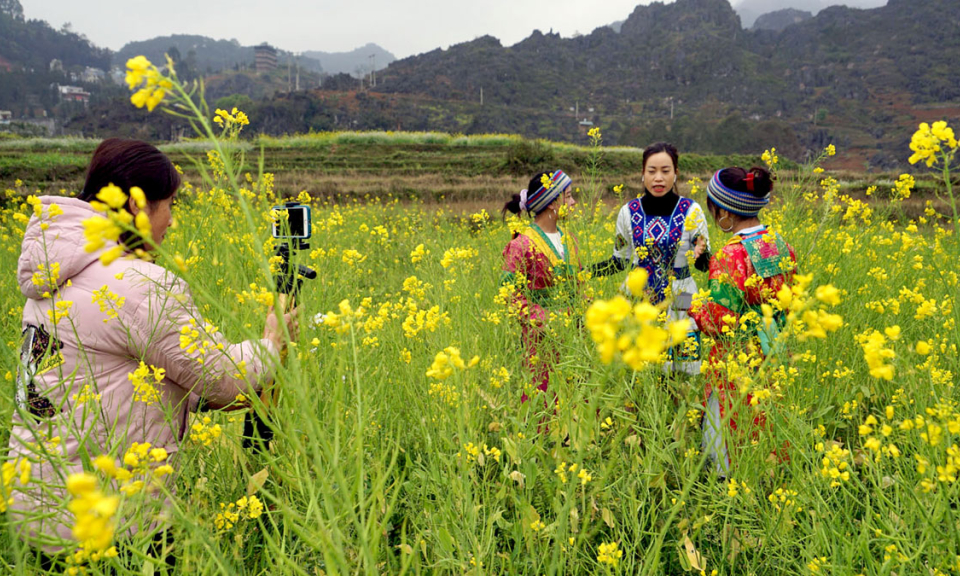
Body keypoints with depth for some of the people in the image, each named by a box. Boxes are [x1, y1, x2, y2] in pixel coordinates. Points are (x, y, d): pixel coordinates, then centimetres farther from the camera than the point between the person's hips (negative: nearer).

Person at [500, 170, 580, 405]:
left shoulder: (568, 239, 11)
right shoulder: (524, 243, -10)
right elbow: (511, 291, -10)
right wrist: (540, 321, -18)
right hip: (543, 335, -6)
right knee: (541, 393, -2)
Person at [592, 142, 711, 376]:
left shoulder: (691, 211, -4)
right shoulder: (629, 212, 1)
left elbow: (704, 264, 0)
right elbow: (620, 260, 10)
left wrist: (701, 255, -23)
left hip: (679, 306, -1)